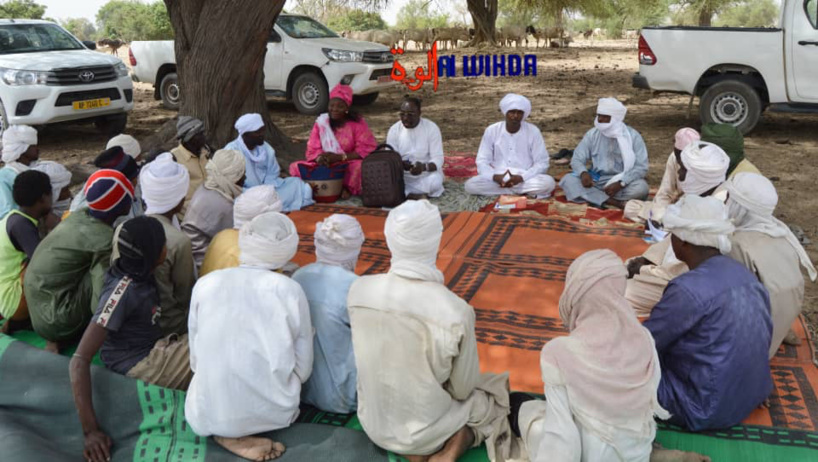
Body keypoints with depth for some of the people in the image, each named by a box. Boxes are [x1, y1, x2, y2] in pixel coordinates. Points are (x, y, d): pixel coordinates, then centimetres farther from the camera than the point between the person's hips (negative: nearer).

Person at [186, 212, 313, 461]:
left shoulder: (206, 284, -3)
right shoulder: (290, 289, -8)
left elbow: (196, 360, 6)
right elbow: (303, 369, -3)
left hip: (208, 413, 1)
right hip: (271, 410, -1)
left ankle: (228, 433, 7)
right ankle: (243, 435, 7)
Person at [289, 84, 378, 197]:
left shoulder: (357, 123, -6)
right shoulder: (321, 123, 3)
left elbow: (368, 149, -13)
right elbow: (312, 150, 2)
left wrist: (340, 157, -23)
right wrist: (319, 158, -25)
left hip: (349, 166, -3)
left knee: (360, 167, -38)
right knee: (296, 167, -18)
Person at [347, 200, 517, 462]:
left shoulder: (358, 290, -17)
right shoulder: (456, 311, -28)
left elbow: (373, 356, 1)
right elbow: (463, 389, -12)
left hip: (374, 424, 4)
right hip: (426, 431, -4)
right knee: (498, 388, 23)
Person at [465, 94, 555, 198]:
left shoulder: (533, 131, -6)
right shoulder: (491, 131, -3)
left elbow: (542, 163, -5)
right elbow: (482, 162, -2)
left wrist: (521, 178, -21)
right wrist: (495, 177, -23)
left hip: (525, 179, -1)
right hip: (498, 178, 2)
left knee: (548, 183, -30)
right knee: (470, 185, -27)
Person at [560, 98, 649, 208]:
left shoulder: (633, 136, -7)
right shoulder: (592, 134, 0)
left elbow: (641, 167, -12)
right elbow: (577, 159, 1)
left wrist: (620, 184, -28)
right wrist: (583, 173, -24)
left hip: (624, 183, -2)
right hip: (596, 181, 2)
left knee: (641, 187, -33)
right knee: (568, 180, -25)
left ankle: (595, 198, -26)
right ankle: (615, 203, -34)